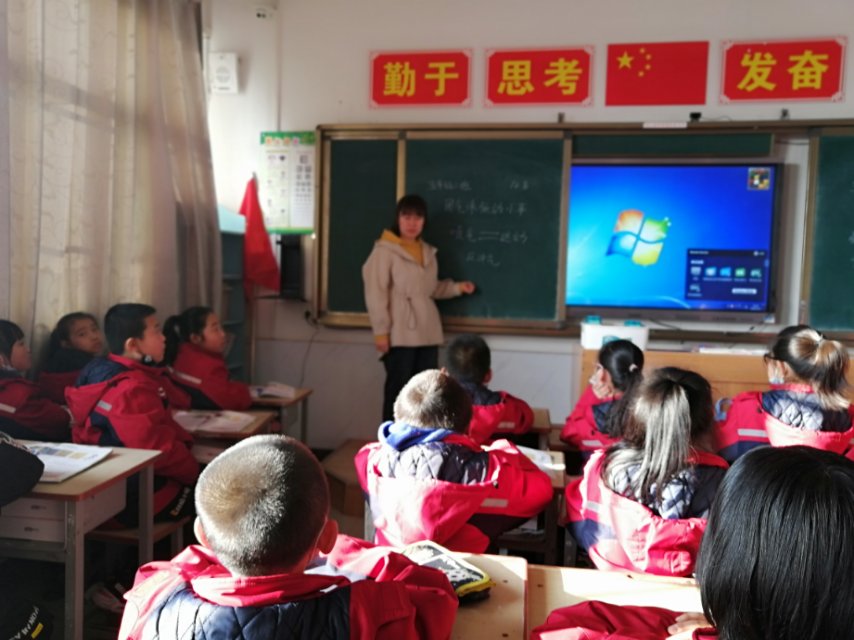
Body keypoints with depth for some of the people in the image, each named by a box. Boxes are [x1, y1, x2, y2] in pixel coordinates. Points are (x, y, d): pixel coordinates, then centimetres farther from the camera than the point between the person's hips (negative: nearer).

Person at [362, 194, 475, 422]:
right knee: (398, 389, 1)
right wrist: (381, 330, -16)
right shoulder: (384, 250, -8)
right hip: (400, 334, -7)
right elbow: (376, 293, -12)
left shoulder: (427, 251, 13)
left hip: (427, 333, 7)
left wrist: (457, 287, 9)